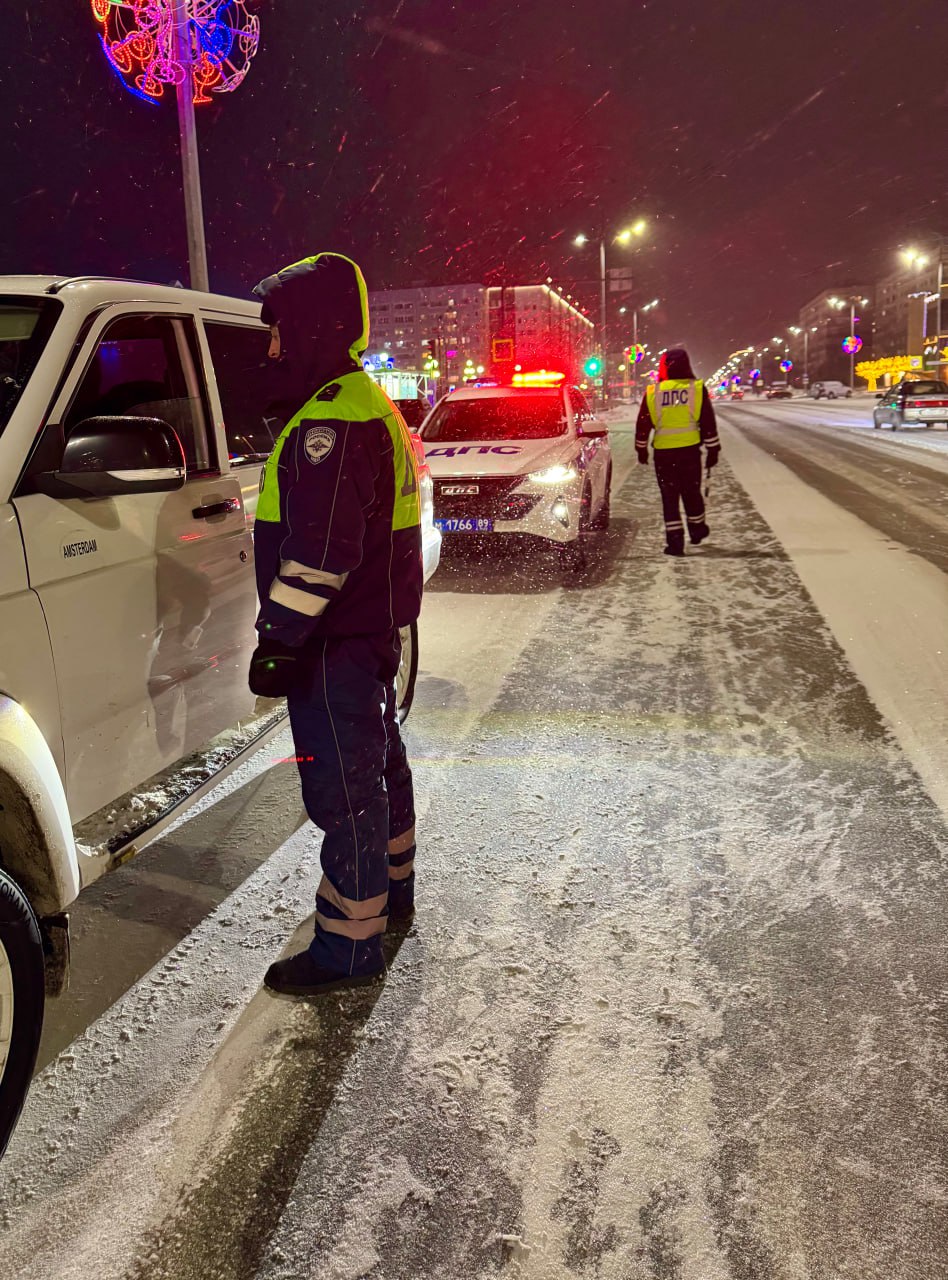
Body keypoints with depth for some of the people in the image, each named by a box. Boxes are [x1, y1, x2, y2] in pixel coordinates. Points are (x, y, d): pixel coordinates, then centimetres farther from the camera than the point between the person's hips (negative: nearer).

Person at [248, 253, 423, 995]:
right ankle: (393, 886, 40)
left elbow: (319, 550, -26)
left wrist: (280, 636, -22)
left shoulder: (331, 421, -20)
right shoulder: (371, 405, 15)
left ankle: (350, 944, 8)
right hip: (374, 626, 11)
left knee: (342, 784, -3)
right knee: (376, 758, 22)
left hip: (337, 640, -11)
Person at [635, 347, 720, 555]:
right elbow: (708, 423, 0)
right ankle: (697, 530, 35)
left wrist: (641, 449, 21)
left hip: (663, 452, 0)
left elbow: (643, 423, 7)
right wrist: (713, 450, 7)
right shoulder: (697, 388, -1)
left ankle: (675, 540, 0)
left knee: (669, 496, 5)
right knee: (692, 492, 17)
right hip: (690, 450, 0)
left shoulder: (653, 392, 1)